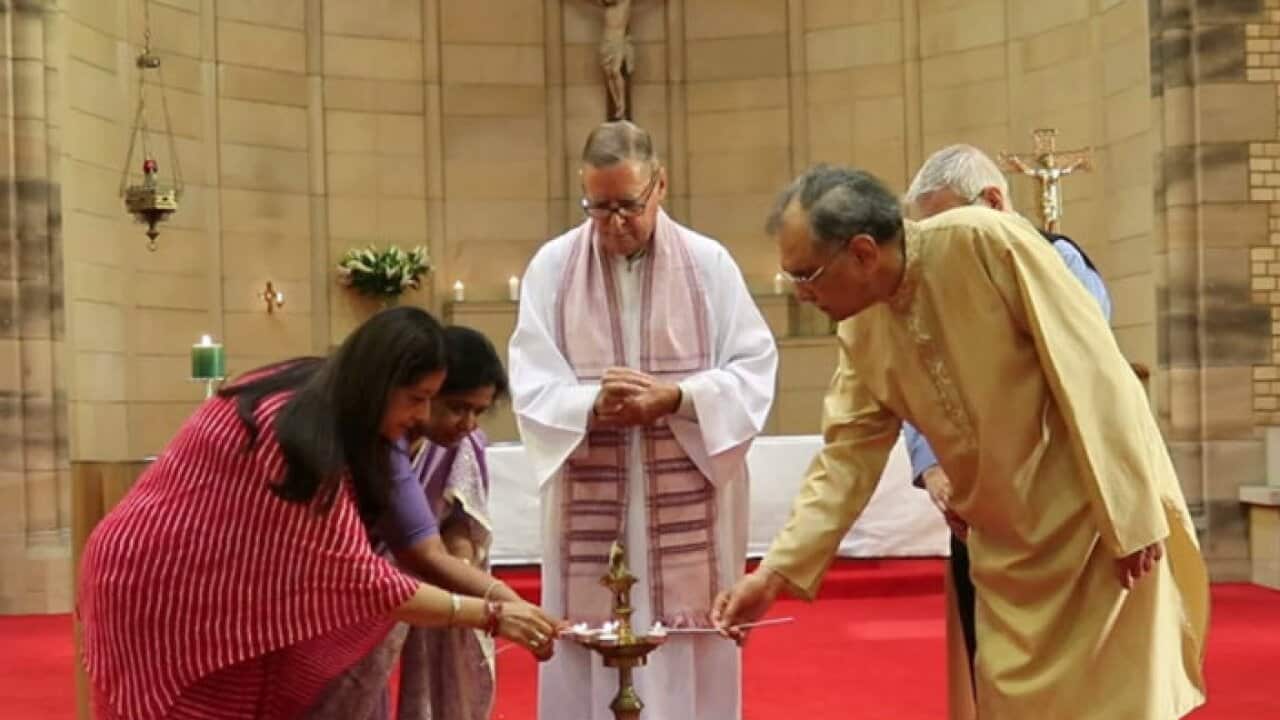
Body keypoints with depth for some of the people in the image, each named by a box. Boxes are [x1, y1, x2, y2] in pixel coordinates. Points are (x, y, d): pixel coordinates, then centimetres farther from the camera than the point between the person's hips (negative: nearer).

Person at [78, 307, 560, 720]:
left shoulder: (310, 391, -3)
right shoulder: (299, 438, -31)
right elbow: (359, 578, -32)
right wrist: (490, 615, -31)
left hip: (200, 578, 9)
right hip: (158, 585, -9)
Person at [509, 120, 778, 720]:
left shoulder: (710, 264, 1)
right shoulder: (551, 267, 2)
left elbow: (754, 369, -1)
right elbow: (531, 385, -2)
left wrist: (676, 397, -17)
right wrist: (593, 405, -21)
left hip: (689, 504, 0)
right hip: (590, 507, 0)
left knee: (692, 660, 5)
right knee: (588, 663, 3)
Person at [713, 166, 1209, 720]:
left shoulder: (986, 243, -22)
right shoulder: (861, 333, -2)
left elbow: (1091, 370, -21)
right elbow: (846, 456, 1)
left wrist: (1130, 516, -20)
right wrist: (775, 571, -6)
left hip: (1102, 518, -6)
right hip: (1007, 546, 6)